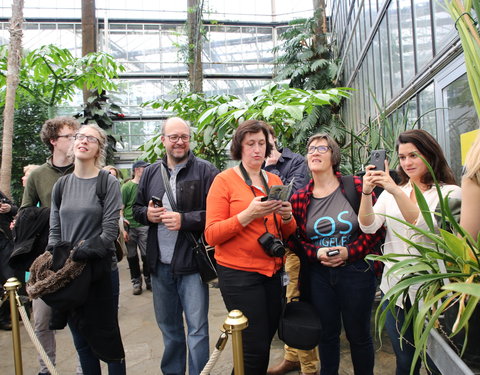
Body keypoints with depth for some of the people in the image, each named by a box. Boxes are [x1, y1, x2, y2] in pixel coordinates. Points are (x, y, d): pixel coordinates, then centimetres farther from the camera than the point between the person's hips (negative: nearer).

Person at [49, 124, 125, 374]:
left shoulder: (108, 183, -6)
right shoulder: (61, 185, 8)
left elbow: (109, 232, -11)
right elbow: (54, 230, 10)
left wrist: (81, 254, -19)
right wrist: (55, 262, -4)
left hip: (99, 269, -4)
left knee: (107, 333, 7)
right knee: (80, 337, 16)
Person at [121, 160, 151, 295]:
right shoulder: (127, 186, -3)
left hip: (144, 226, 2)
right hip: (130, 226, -1)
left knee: (146, 255, 2)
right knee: (132, 256, 8)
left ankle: (148, 280, 19)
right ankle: (136, 282, 23)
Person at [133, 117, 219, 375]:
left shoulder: (206, 171, -8)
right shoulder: (151, 172, 9)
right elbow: (136, 208, 15)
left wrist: (184, 220, -21)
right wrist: (147, 214, -6)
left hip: (192, 263, -5)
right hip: (159, 264, 6)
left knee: (197, 329, 5)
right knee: (167, 325, 22)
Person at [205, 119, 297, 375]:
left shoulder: (274, 181, 9)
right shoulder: (224, 180, -6)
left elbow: (288, 233, 13)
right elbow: (211, 235, -12)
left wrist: (287, 216, -9)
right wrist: (248, 215, -23)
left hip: (273, 271, 5)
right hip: (239, 274, -5)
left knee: (266, 338, 15)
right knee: (255, 348, 2)